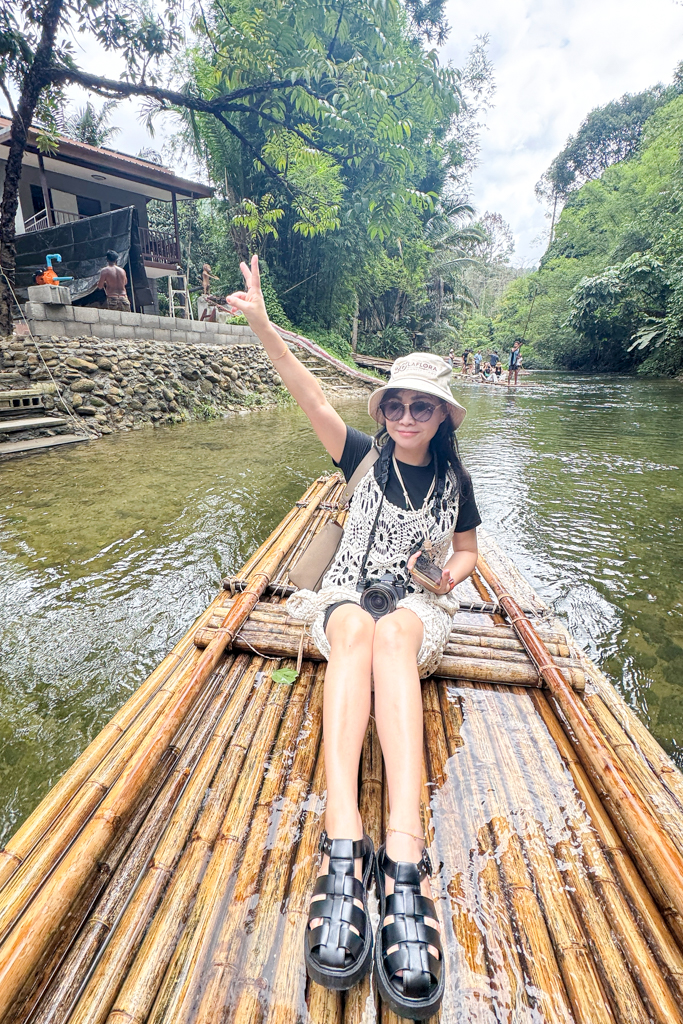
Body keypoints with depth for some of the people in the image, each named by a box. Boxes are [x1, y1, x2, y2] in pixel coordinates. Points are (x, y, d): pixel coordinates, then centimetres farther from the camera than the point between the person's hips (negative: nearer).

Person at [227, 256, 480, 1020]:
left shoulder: (454, 479, 8)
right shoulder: (368, 456, 7)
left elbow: (466, 552, 17)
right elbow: (311, 398, -5)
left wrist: (452, 571, -7)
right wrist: (262, 326, -15)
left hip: (418, 605, 0)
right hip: (349, 591, 1)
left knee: (392, 635, -38)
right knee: (355, 630, -37)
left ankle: (404, 858, -49)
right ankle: (343, 845, -47)